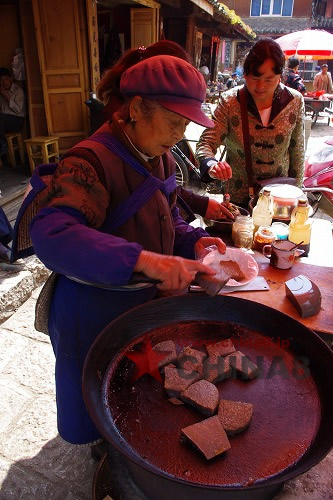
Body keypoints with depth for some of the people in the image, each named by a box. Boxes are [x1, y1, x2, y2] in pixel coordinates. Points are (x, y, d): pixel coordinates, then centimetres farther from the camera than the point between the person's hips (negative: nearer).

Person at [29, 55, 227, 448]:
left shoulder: (160, 157, -1)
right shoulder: (92, 161, -28)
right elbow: (50, 234, -42)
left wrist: (194, 241, -12)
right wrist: (142, 259, -52)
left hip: (144, 300, 7)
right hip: (93, 314, -7)